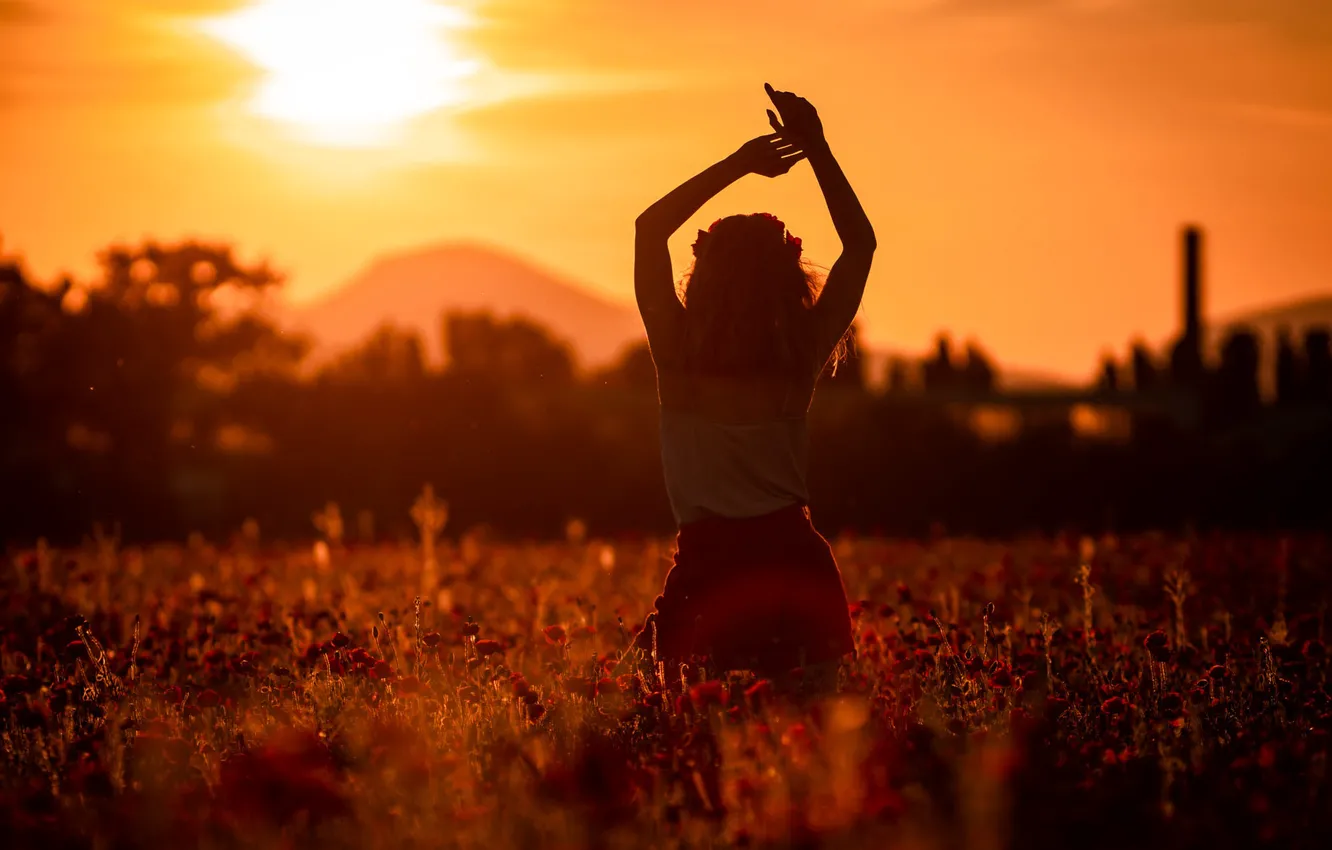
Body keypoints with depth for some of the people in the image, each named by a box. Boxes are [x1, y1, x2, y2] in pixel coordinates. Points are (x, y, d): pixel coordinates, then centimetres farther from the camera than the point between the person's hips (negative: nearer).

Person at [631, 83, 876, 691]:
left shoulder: (678, 354, -3)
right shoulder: (803, 355, 0)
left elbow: (649, 227, 7)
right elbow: (860, 242, 11)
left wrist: (735, 165, 6)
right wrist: (818, 150, 9)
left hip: (708, 562, -2)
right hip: (795, 557, 2)